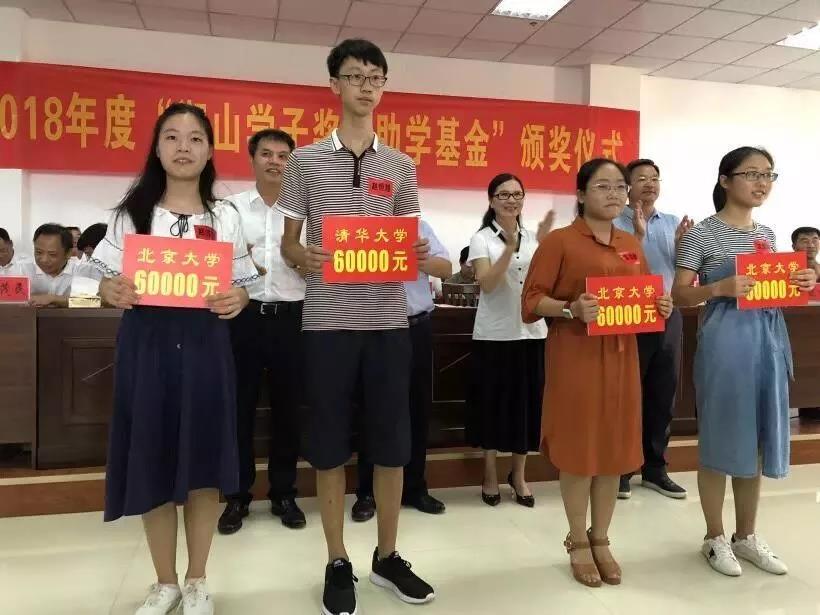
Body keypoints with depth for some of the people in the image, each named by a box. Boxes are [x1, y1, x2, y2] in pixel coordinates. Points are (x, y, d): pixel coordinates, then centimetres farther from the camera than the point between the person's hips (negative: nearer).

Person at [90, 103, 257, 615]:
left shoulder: (226, 217, 6)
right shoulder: (132, 213, 6)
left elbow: (241, 289, 7)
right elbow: (109, 283, 6)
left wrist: (237, 300, -15)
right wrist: (113, 293, -16)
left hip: (204, 344, 0)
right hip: (146, 344, 1)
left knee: (204, 461, 4)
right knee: (152, 462, 5)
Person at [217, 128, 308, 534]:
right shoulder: (232, 207, 8)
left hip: (291, 318, 0)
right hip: (245, 315, 0)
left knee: (287, 408, 8)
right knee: (240, 406, 6)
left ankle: (283, 494, 23)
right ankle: (238, 496, 21)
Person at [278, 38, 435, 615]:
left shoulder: (401, 166, 10)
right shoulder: (306, 160, 5)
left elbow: (409, 242, 12)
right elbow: (288, 242, 7)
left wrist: (418, 256, -11)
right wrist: (306, 257, -15)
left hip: (389, 318, 2)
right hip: (328, 319, -1)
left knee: (392, 442, 8)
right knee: (330, 443, 6)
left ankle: (388, 555, 27)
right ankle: (338, 563, 23)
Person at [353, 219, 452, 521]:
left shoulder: (420, 226, 11)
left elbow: (446, 268, 2)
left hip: (417, 327, 3)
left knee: (417, 409, 11)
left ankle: (414, 488, 26)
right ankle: (367, 493, 19)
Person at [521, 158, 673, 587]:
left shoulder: (632, 245, 13)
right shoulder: (559, 241, -5)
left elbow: (645, 297, 20)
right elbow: (532, 300, -9)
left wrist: (661, 307, -1)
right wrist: (571, 309, -25)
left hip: (621, 356, 6)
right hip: (575, 356, -5)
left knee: (615, 447, 10)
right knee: (578, 446, 2)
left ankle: (601, 540, 26)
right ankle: (578, 543, 20)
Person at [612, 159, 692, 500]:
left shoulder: (674, 223, 11)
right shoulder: (615, 225, -4)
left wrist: (682, 243, -12)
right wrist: (638, 235, -22)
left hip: (668, 316, 5)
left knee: (663, 394, 12)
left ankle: (655, 468, 26)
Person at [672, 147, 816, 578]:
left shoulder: (767, 234, 14)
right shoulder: (702, 234, -6)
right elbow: (679, 295, -8)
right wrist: (720, 288, -24)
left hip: (769, 338, 7)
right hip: (724, 341, -6)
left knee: (758, 439, 12)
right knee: (719, 439, 2)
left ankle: (747, 536, 27)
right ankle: (715, 539, 18)